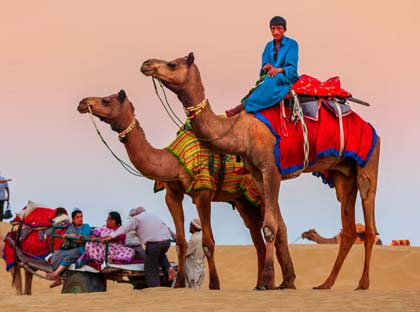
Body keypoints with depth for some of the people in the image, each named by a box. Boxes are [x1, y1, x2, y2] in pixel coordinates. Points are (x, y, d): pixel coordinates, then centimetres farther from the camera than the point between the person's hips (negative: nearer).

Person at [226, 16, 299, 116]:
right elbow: (263, 69, 11)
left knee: (272, 80, -36)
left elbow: (292, 68, -11)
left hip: (287, 79, -6)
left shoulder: (292, 44, -3)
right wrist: (265, 68, -14)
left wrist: (279, 69, -31)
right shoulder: (269, 46, 13)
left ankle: (243, 105, -41)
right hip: (269, 79, 6)